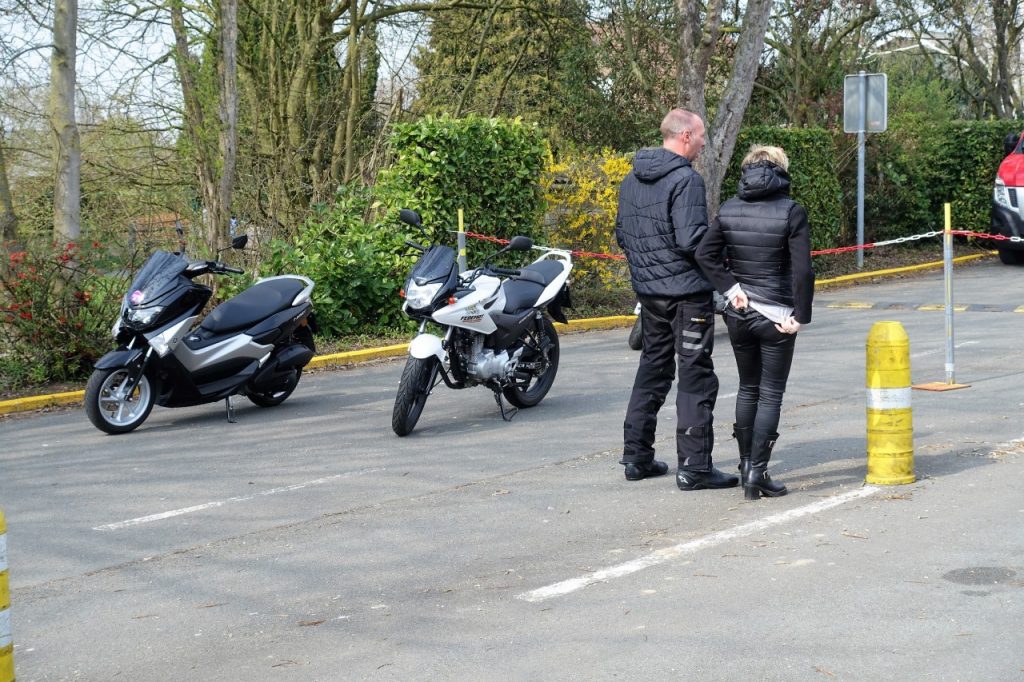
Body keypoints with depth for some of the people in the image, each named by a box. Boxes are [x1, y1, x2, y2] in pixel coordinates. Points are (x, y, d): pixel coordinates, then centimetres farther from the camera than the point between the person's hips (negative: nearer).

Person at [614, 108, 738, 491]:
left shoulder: (632, 180, 10)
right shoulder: (686, 179, -16)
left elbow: (621, 234, 15)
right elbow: (692, 240, -22)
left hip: (648, 290, 8)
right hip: (686, 291, -8)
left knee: (652, 369, 18)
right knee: (696, 377, -1)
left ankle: (636, 457, 21)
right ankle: (693, 467, -1)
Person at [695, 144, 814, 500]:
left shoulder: (729, 209, 1)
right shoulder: (791, 211, -11)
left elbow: (704, 254, -6)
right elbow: (802, 269, -15)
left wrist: (730, 288, -4)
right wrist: (800, 316, -9)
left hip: (739, 314, 4)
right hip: (776, 316, -4)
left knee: (747, 389, 18)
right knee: (771, 395, 3)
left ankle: (746, 465, 23)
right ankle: (757, 473, -1)